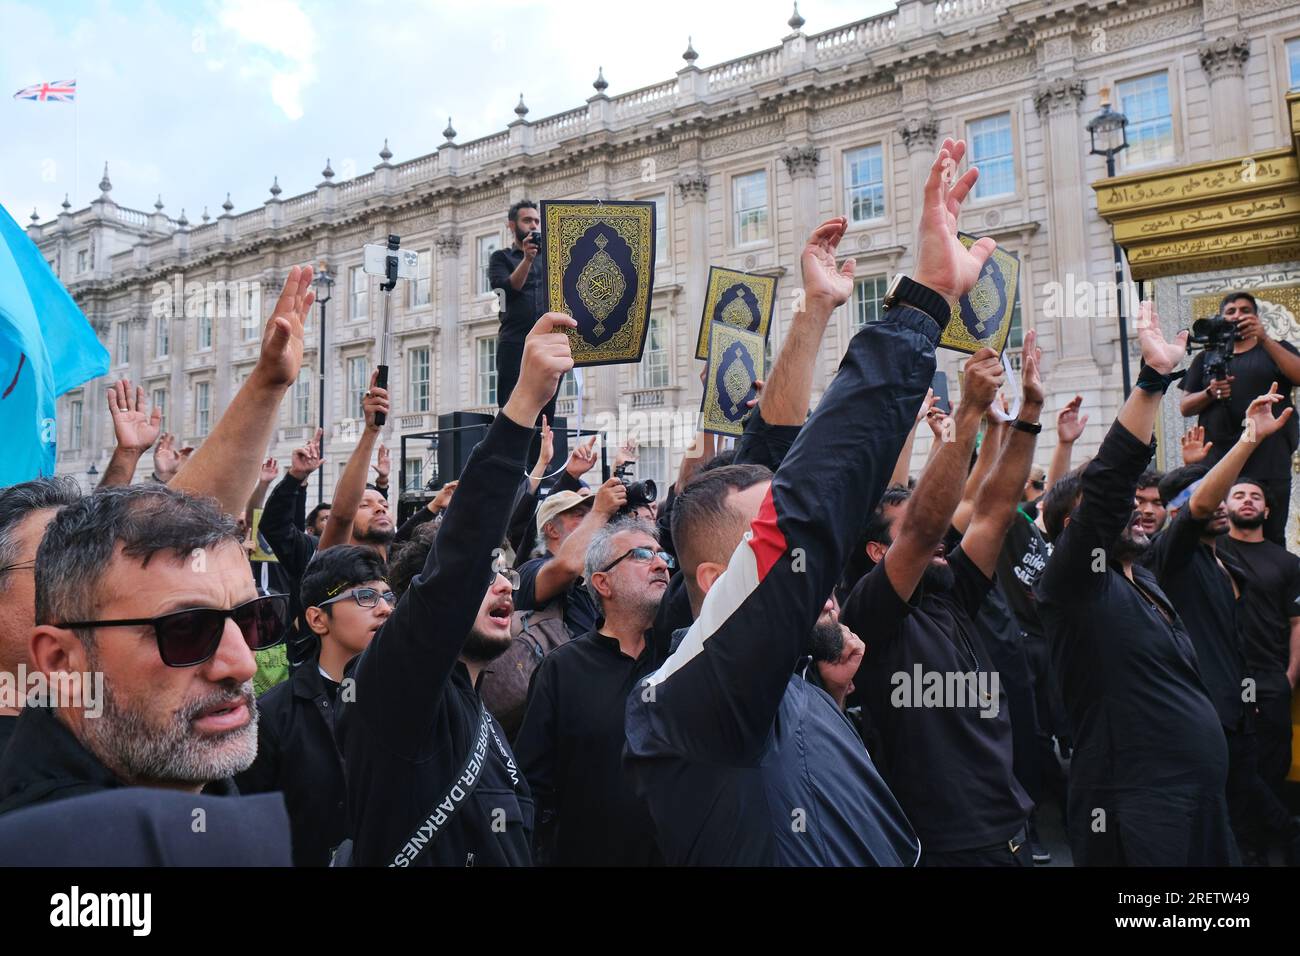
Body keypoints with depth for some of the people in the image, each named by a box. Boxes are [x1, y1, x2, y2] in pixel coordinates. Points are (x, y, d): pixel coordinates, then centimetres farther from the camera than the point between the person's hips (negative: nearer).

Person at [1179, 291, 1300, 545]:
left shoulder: (1276, 350, 16)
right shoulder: (1206, 358, 19)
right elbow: (1185, 407, 13)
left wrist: (1264, 338, -14)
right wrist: (1210, 393, -8)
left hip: (1269, 465, -1)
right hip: (1218, 464, 1)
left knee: (1272, 540, -3)